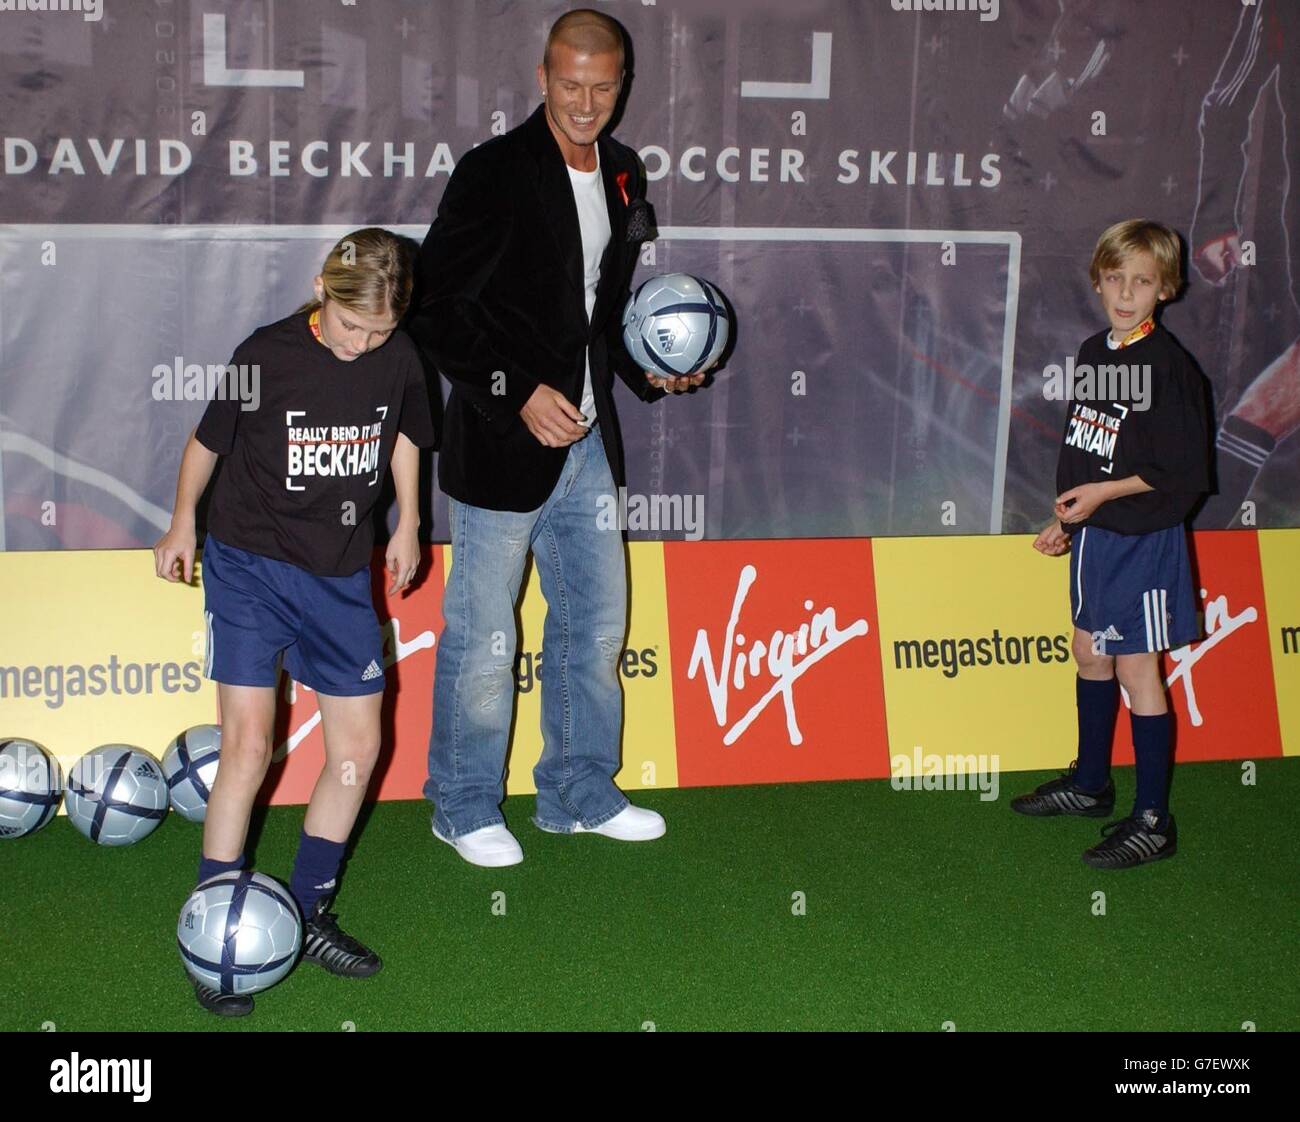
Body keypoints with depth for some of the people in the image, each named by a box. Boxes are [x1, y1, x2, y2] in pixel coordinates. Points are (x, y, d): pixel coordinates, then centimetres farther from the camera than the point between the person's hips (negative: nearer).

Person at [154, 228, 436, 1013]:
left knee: (359, 750, 5)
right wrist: (183, 524, 11)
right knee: (249, 748, -12)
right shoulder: (267, 356, -15)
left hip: (342, 577, 5)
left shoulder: (399, 361, -5)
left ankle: (308, 916, 21)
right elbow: (209, 438, 0)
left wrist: (408, 524, 16)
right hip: (250, 565, -4)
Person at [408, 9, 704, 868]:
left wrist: (646, 371, 5)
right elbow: (439, 309, -14)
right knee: (484, 637, 2)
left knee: (597, 622, 15)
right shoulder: (495, 173, -11)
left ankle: (580, 792, 31)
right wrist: (520, 393, -20)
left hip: (588, 443, 7)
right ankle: (464, 806, 19)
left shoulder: (624, 176, 10)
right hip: (503, 445, -7)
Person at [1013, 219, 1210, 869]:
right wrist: (1066, 523, 12)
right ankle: (1090, 784, 35)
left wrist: (1102, 492, -17)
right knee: (1090, 653, 18)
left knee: (1136, 669, -3)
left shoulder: (1167, 365, -17)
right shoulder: (1092, 353, 7)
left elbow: (1184, 473, -18)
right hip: (1093, 534, 8)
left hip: (1142, 540, -8)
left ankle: (1152, 822, 6)